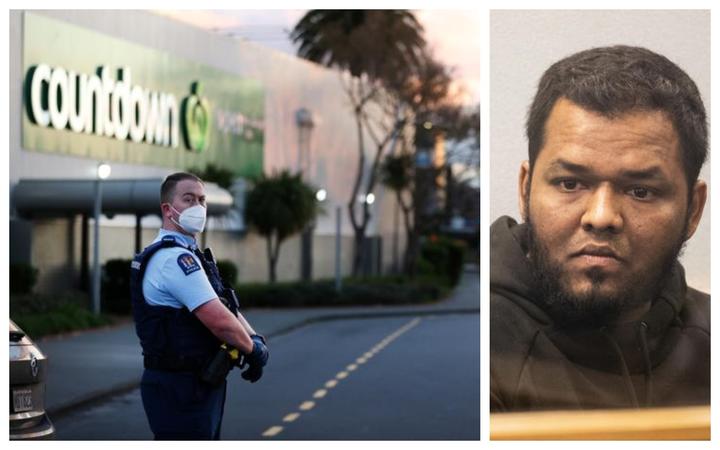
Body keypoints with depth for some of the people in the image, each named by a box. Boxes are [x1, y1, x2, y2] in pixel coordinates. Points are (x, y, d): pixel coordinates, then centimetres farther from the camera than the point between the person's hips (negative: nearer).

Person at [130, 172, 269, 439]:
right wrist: (253, 348, -7)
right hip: (181, 390, -11)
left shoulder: (186, 255, 17)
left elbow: (227, 307, 15)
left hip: (198, 385, 11)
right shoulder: (175, 258, -18)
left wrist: (254, 339, -3)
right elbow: (220, 321, -24)